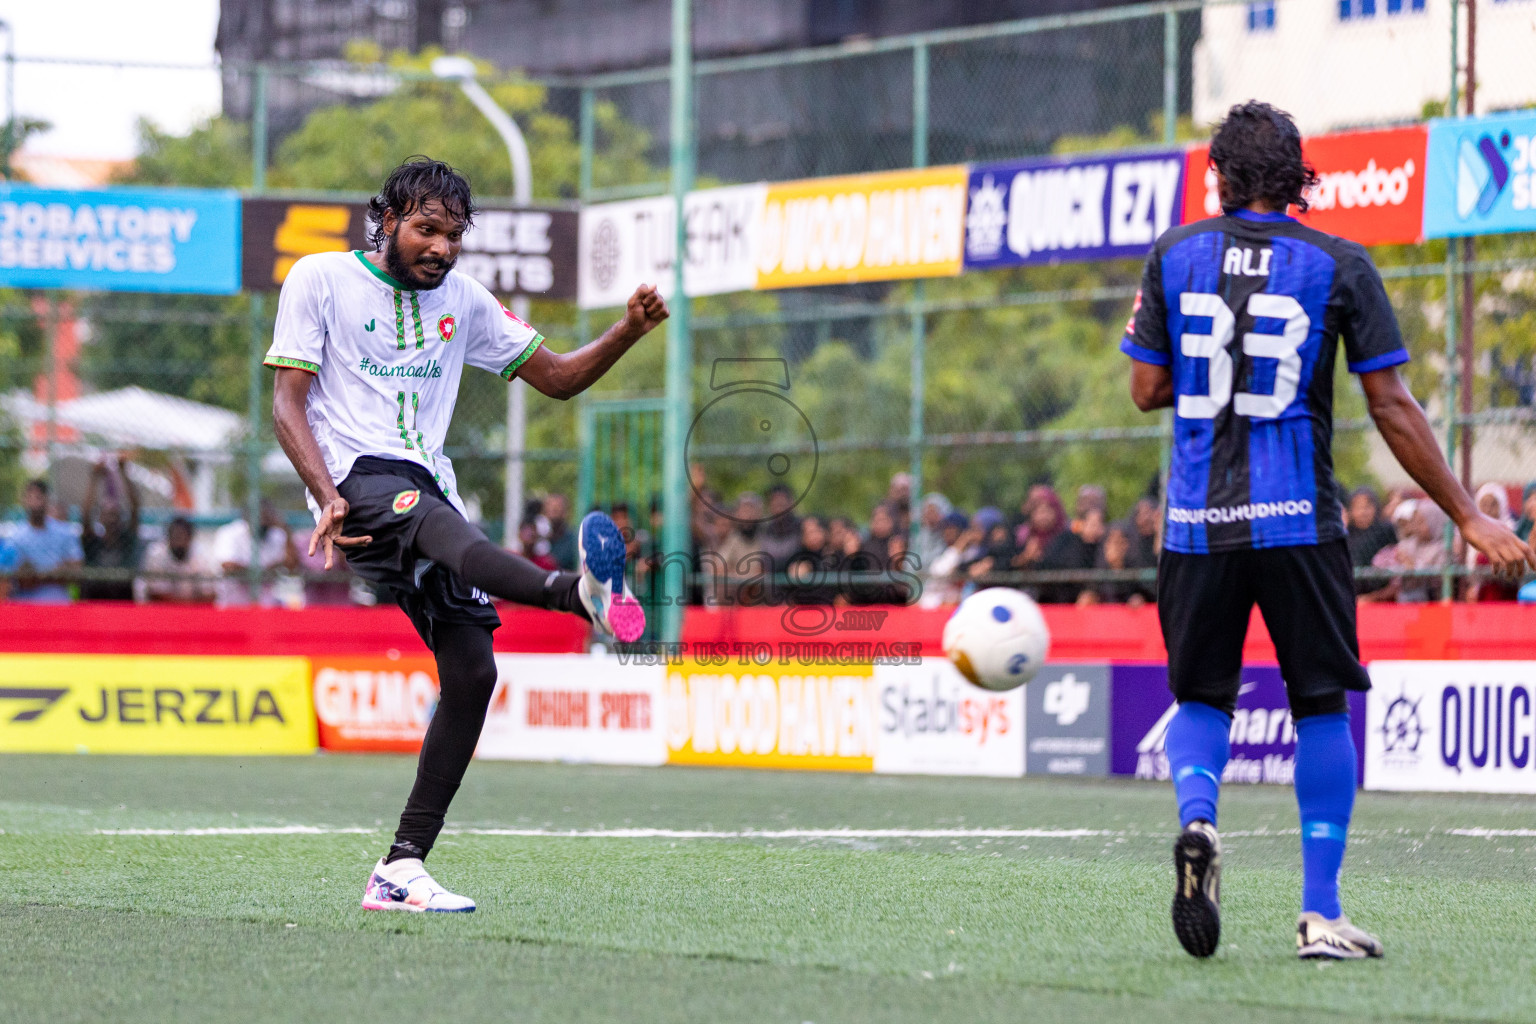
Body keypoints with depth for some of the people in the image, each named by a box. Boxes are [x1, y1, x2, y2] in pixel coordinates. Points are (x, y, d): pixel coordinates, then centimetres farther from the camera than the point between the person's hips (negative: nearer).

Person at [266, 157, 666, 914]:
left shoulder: (462, 300, 18)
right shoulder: (321, 279, 3)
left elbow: (556, 377, 20)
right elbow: (287, 404, -2)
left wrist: (629, 332, 1)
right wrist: (326, 496, -18)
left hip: (429, 487, 6)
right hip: (358, 481, -6)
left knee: (471, 673, -6)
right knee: (438, 524, -38)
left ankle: (402, 868, -2)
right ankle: (578, 592, -70)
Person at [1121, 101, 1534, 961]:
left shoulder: (1175, 255, 4)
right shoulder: (1340, 266, 0)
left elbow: (1148, 389, 6)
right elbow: (1393, 409, -3)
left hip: (1198, 521, 2)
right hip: (1297, 522, -2)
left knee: (1202, 697, 14)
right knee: (1321, 705, 7)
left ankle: (1197, 821, -17)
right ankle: (1321, 914, 3)